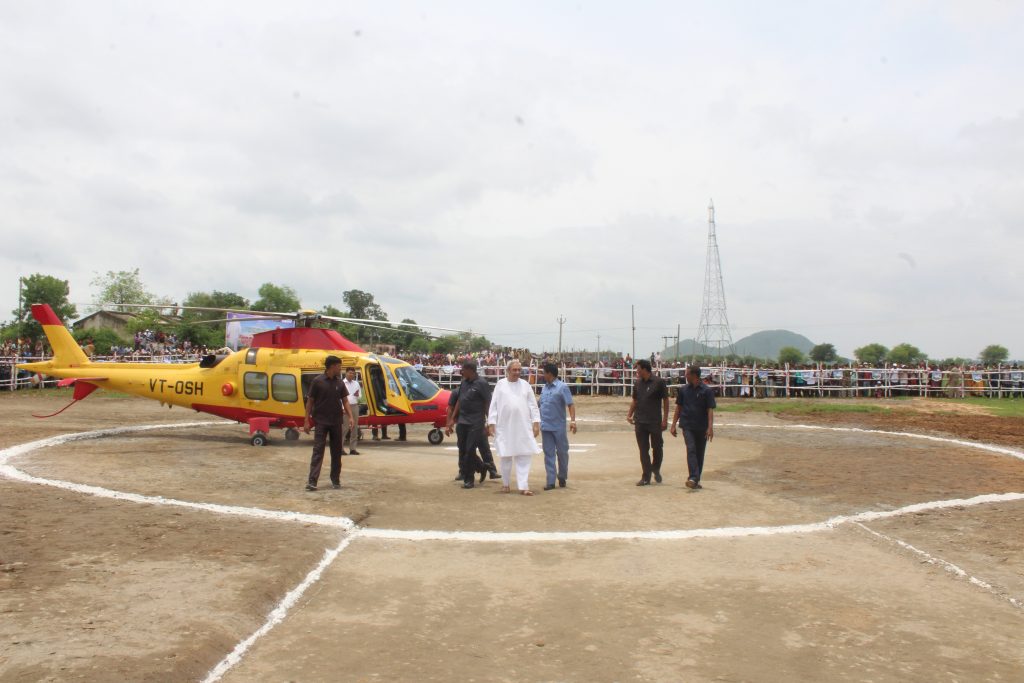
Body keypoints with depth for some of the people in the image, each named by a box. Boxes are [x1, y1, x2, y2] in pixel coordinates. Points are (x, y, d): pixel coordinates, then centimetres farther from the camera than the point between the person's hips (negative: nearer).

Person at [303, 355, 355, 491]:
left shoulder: (339, 383, 5)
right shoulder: (318, 381, -6)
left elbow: (345, 401, 9)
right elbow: (310, 401, -2)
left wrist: (350, 416, -5)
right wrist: (306, 421, -6)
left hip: (336, 422, 4)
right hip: (321, 422, -4)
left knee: (336, 451, 9)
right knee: (318, 450, -7)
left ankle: (335, 479, 19)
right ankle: (312, 481, -8)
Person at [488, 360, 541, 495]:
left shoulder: (525, 385, 7)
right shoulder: (501, 384, 3)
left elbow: (533, 405, 7)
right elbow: (494, 405, 1)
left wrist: (536, 422, 0)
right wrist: (491, 423, -4)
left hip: (523, 427, 1)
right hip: (505, 426, -1)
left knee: (524, 456, -3)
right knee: (506, 456, 9)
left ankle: (523, 486, -2)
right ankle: (506, 484, 24)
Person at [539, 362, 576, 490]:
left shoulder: (562, 387, -9)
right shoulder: (544, 388, 11)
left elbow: (571, 404, -14)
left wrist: (572, 420, -26)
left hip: (558, 427, -5)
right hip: (545, 426, 5)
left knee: (562, 452, 7)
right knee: (549, 454, 5)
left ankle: (562, 477, 25)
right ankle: (551, 481, 8)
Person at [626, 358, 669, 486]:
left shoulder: (659, 382, -7)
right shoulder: (637, 383, 8)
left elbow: (665, 400, -4)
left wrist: (665, 419, -7)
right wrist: (629, 414, 4)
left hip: (655, 422, -4)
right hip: (640, 422, 4)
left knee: (657, 448, 7)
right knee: (643, 450, 4)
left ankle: (656, 470, 32)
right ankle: (646, 477, 8)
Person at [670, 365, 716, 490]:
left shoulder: (707, 390, -4)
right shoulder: (683, 389, 6)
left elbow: (710, 410, -7)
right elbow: (678, 408, 12)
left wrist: (710, 427, -17)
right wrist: (674, 424, 9)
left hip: (702, 428, -1)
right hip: (687, 426, 1)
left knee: (700, 453, 7)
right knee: (691, 450, -15)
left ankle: (697, 479, 17)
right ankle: (693, 478, -23)